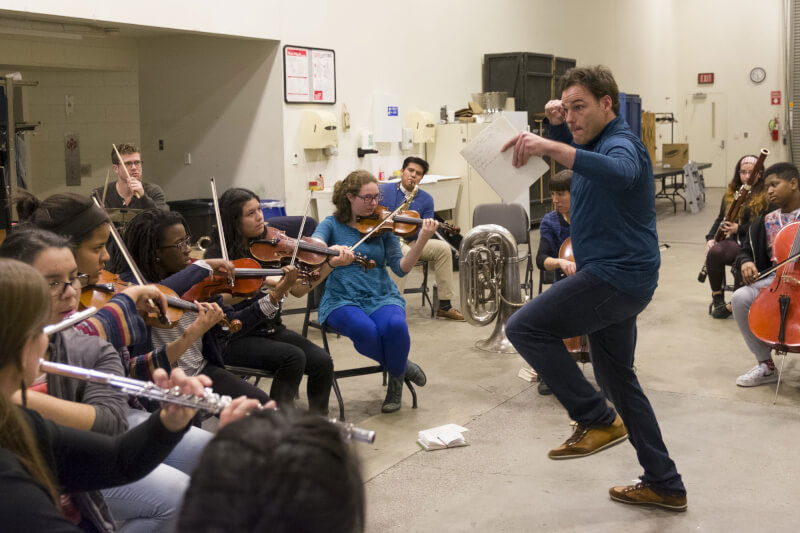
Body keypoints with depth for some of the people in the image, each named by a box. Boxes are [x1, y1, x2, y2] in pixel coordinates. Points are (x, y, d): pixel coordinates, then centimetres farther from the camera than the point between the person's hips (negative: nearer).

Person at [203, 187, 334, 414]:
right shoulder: (218, 253, -6)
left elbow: (299, 289, 5)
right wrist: (262, 281, -29)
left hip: (271, 330, 5)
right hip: (235, 338, -5)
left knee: (322, 361, -17)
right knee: (293, 356, -29)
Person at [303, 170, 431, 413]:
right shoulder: (332, 224, 4)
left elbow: (401, 268, -2)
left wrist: (422, 240, -18)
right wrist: (331, 252, -39)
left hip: (382, 296, 1)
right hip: (343, 300, -1)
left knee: (395, 325, -33)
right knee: (365, 330, -35)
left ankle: (396, 377, -2)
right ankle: (402, 366, -2)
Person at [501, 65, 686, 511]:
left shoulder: (621, 143, -15)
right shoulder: (597, 143, 16)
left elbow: (618, 172, -39)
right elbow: (575, 157, 36)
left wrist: (550, 147, -50)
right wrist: (557, 125, 14)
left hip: (617, 276, -11)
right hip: (616, 278, 11)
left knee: (525, 327, -17)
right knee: (617, 376, 18)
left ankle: (599, 420, -9)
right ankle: (665, 485, 26)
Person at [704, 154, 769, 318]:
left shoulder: (765, 197, 1)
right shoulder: (730, 194, 19)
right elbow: (720, 219, 23)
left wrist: (739, 229, -17)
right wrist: (710, 238, 6)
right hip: (732, 241, 5)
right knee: (714, 252, -32)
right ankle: (717, 296, -13)